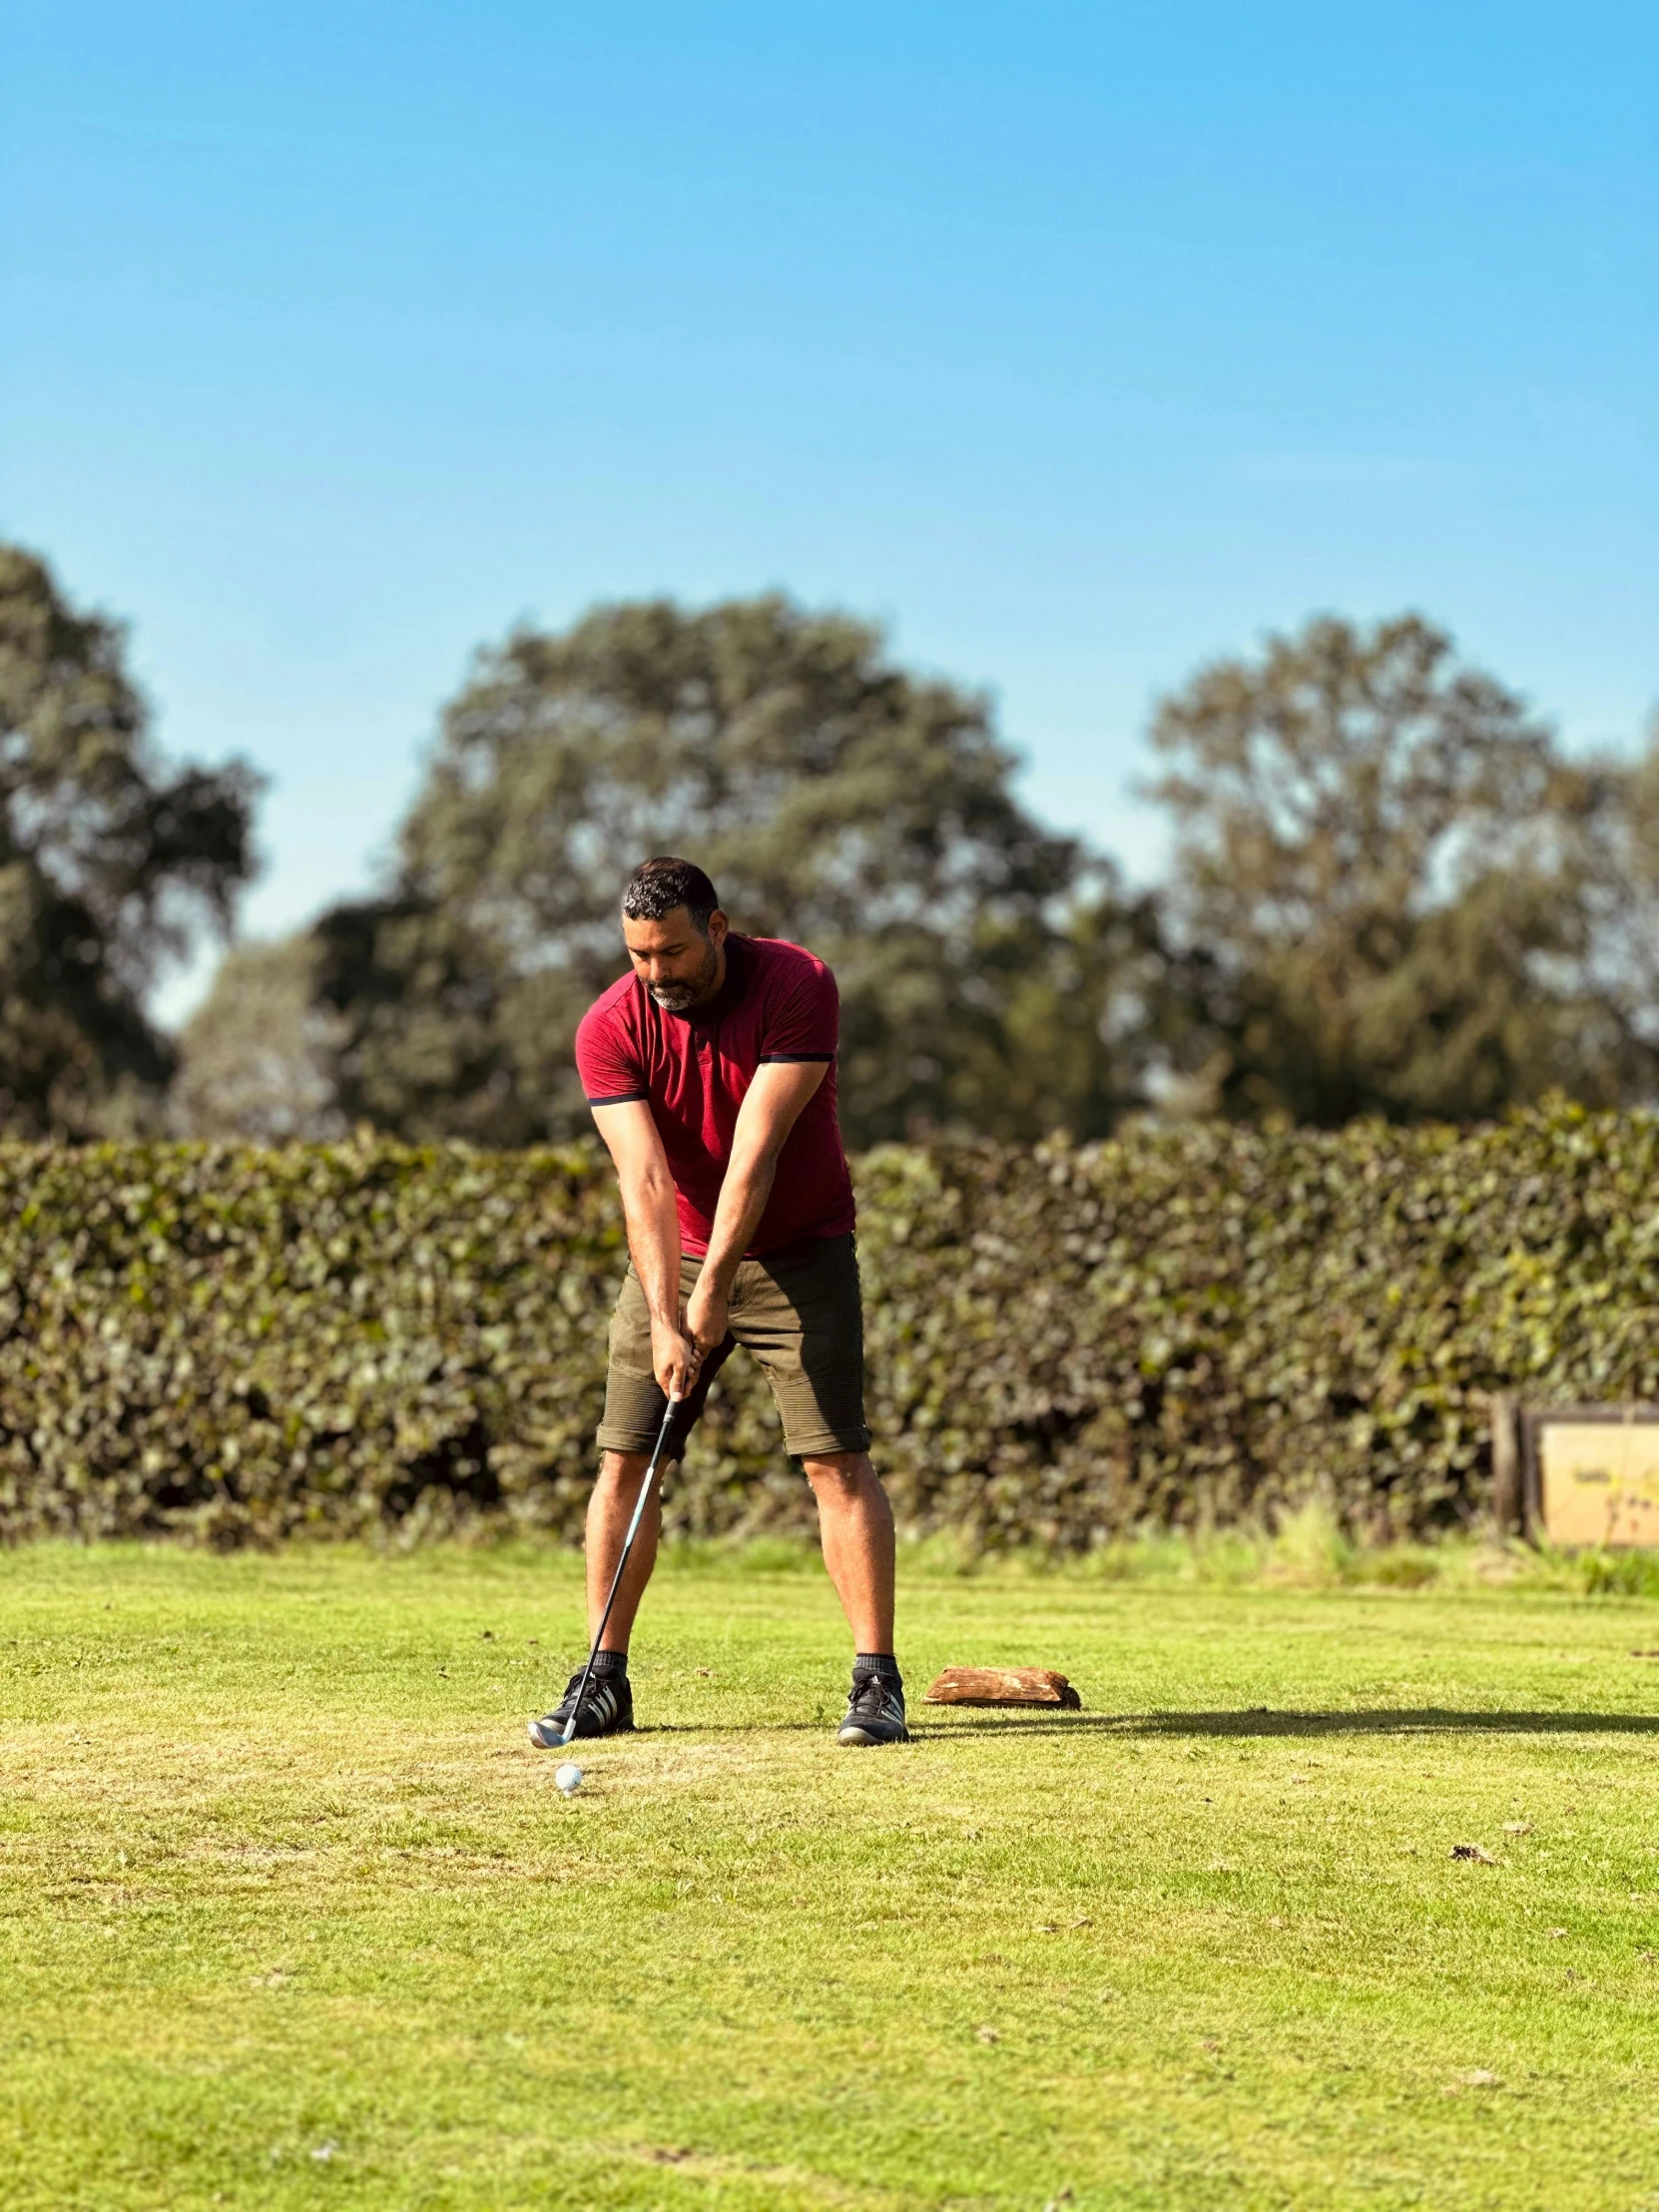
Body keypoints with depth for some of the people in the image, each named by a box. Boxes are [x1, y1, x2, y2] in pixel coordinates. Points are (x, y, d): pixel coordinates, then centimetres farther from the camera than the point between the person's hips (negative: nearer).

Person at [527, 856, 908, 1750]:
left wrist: (715, 1290, -28)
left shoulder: (798, 987, -21)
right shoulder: (611, 1028, -14)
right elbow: (644, 1181, -22)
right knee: (623, 1458, -3)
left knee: (837, 1460, -11)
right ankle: (604, 1682, 5)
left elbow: (755, 1153, -25)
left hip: (800, 1252, -2)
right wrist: (663, 1320, -31)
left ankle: (876, 1680, -9)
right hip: (675, 1255, 2)